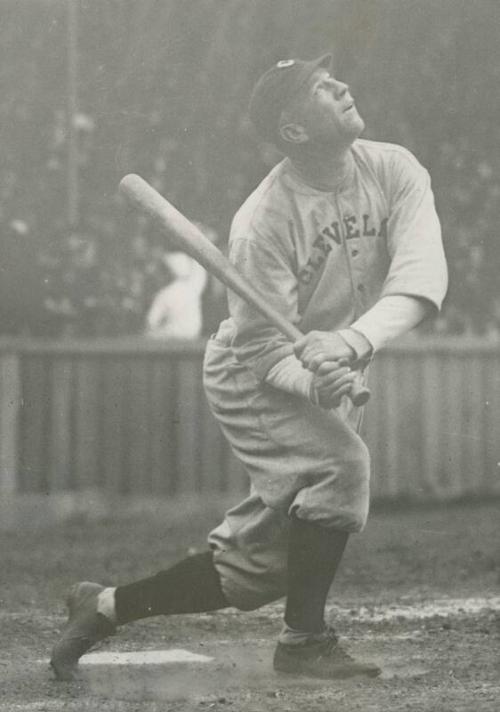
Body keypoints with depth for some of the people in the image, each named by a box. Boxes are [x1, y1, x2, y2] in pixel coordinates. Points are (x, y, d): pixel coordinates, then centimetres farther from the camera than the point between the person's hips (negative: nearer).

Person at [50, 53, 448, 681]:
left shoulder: (392, 171, -15)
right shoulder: (262, 222, -26)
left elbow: (422, 275, -29)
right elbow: (264, 353, -22)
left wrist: (354, 342, -45)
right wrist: (315, 384, -43)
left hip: (333, 378, 6)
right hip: (252, 380, -6)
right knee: (341, 463, -31)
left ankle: (106, 607, 24)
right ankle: (304, 641, -15)